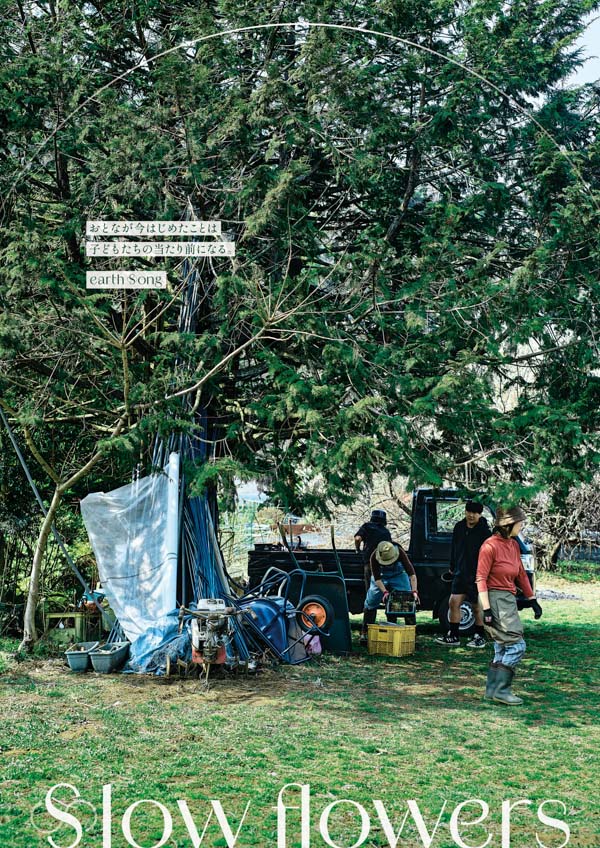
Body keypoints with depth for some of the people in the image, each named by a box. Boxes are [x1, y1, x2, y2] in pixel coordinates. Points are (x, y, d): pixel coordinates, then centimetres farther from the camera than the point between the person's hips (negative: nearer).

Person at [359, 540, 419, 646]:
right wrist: (384, 592, -39)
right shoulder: (374, 557, -33)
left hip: (398, 575, 0)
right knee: (371, 602, -6)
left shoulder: (400, 553, -34)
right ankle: (365, 633, 3)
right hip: (381, 576, 0)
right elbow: (377, 578, -25)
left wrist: (414, 591, -44)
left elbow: (411, 573, -35)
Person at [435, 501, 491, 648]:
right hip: (461, 574, 5)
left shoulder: (484, 531, -12)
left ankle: (479, 637, 20)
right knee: (454, 603, 1)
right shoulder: (459, 527, 6)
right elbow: (454, 549, 17)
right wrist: (452, 567, 20)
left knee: (477, 607, 6)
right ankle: (453, 636, 10)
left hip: (477, 576, -5)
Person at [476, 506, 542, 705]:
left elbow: (521, 575, 19)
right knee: (516, 645, -11)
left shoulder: (513, 545, 10)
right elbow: (481, 579, -16)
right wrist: (486, 610, -20)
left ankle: (492, 691, 18)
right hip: (496, 600, -9)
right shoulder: (490, 546, -15)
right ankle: (501, 690, -6)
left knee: (502, 649, 11)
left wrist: (532, 600, 20)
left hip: (509, 600, 9)